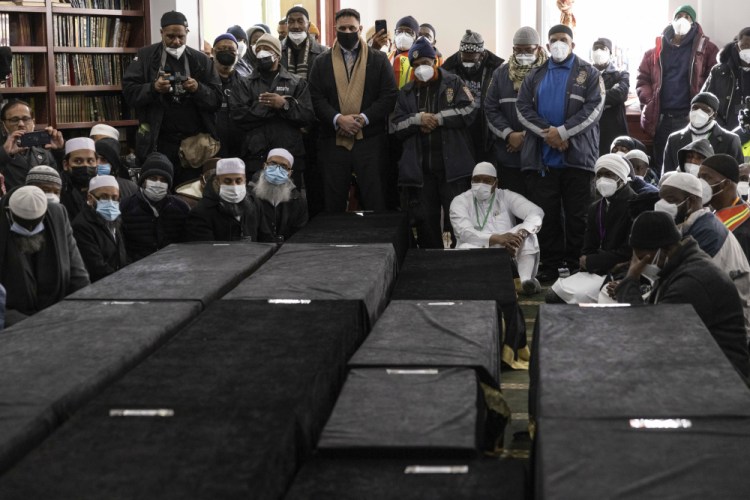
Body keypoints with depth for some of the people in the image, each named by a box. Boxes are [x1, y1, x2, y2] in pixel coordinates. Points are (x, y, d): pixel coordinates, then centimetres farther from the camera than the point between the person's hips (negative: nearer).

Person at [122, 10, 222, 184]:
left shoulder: (200, 60, 8)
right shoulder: (146, 56, 5)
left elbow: (217, 99, 3)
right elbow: (128, 91, -2)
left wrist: (199, 89, -16)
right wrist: (153, 88, -19)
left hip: (192, 143, 1)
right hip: (156, 142, -1)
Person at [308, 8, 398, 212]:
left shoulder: (379, 60, 7)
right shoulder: (322, 63, 11)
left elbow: (389, 96, -1)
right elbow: (316, 98, 3)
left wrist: (364, 118, -12)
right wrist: (338, 119, -13)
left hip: (370, 140, -1)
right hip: (333, 141, 1)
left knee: (375, 201, -1)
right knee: (333, 202, 6)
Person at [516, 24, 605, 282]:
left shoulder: (588, 73, 7)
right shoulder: (535, 76, 16)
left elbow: (594, 107, -6)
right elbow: (523, 108, 5)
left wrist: (562, 132, -14)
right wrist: (547, 133, -11)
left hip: (577, 156, -3)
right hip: (541, 157, 3)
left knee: (577, 215, 0)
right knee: (545, 215, 4)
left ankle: (575, 267, 6)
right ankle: (549, 267, 10)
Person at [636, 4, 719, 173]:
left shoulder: (705, 48, 4)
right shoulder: (657, 49, 12)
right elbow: (642, 78, 12)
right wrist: (648, 101, -3)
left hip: (690, 117, -3)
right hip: (661, 118, 3)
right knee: (662, 165, 10)